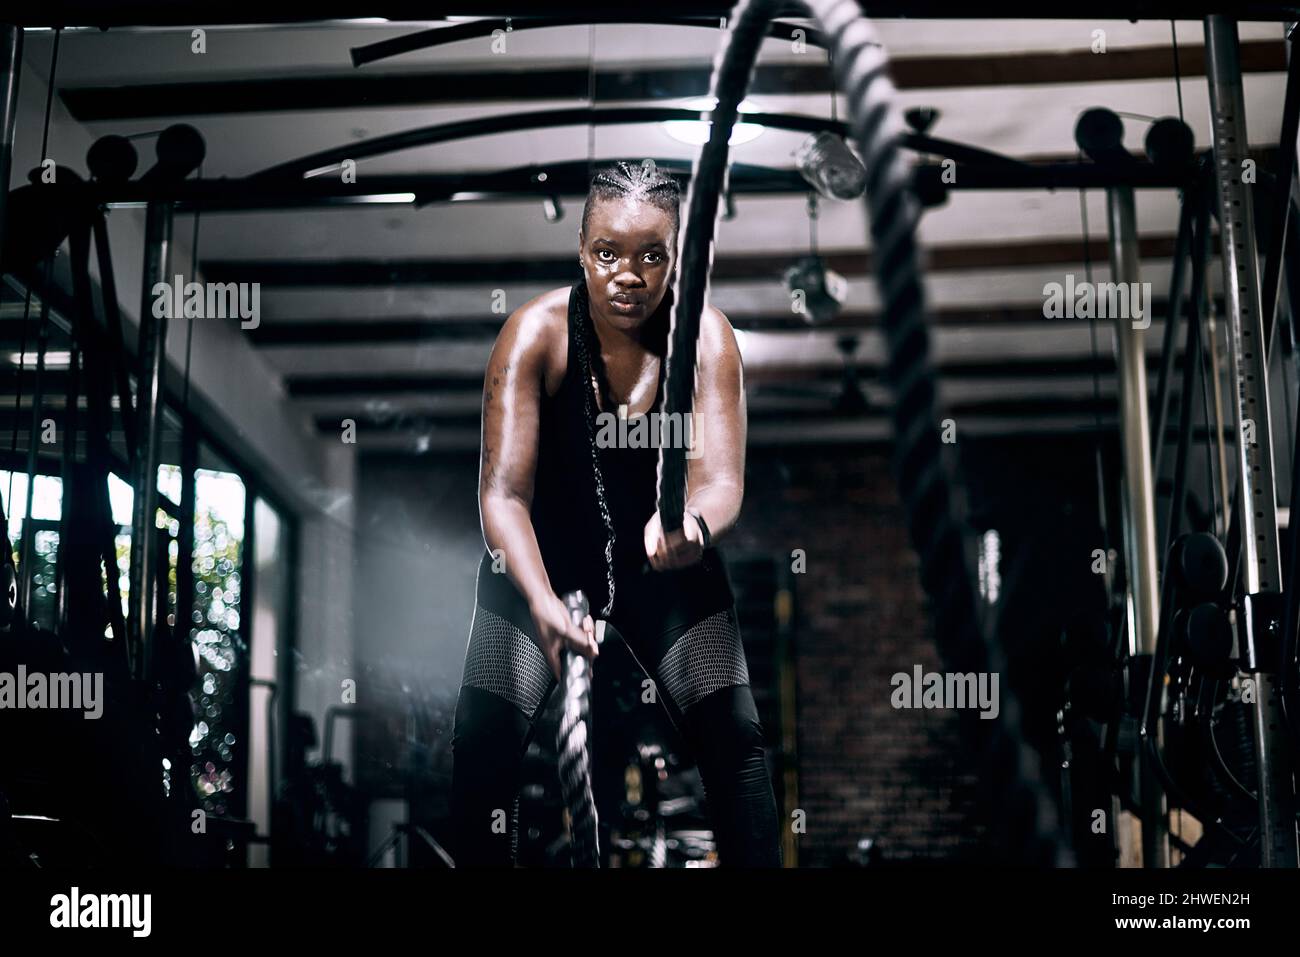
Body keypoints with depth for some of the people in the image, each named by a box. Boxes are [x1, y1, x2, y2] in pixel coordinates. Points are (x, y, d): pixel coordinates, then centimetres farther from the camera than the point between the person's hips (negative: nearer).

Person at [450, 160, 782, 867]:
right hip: (542, 559, 0)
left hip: (663, 564, 1)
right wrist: (541, 601, -45)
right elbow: (503, 491, -28)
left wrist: (695, 523, -52)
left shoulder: (704, 336, -19)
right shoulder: (536, 333, -22)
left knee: (733, 738, -12)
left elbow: (721, 479, -27)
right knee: (483, 742, -14)